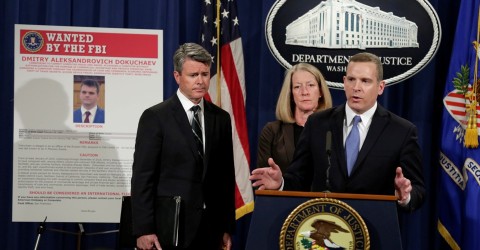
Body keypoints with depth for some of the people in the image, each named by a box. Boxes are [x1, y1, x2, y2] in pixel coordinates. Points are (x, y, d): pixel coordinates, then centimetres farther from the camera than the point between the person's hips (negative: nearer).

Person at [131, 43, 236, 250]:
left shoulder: (221, 118, 9)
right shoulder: (155, 117, -4)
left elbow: (226, 176, 10)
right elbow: (142, 177, -7)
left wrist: (227, 227, 7)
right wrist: (144, 230, -12)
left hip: (211, 227, 4)